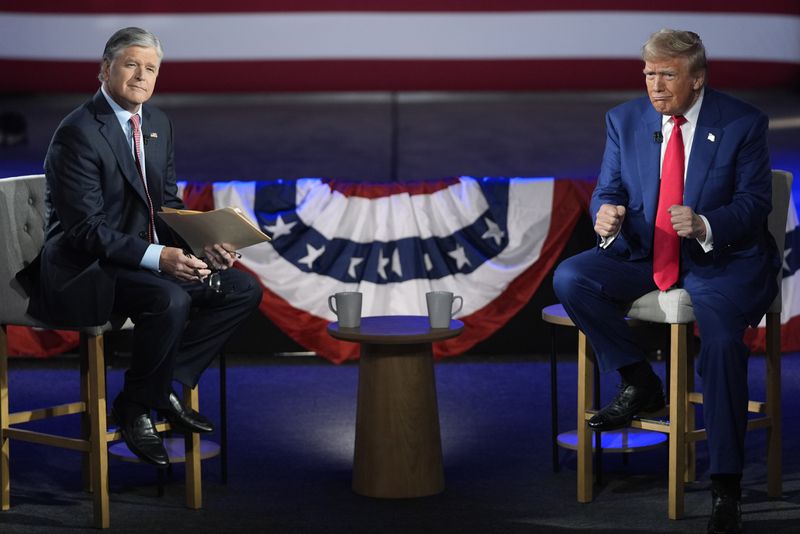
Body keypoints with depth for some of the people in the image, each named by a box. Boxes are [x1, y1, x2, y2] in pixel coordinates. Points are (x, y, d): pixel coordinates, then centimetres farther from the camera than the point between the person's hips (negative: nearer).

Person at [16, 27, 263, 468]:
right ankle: (135, 406, -11)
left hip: (148, 258, 9)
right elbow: (85, 229, -22)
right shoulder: (78, 133, -17)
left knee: (243, 290, -1)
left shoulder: (158, 124, 10)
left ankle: (164, 384, 6)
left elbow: (168, 205, 14)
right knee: (170, 300, -35)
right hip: (85, 270, -9)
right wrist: (158, 258, -32)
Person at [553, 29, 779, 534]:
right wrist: (606, 217, -20)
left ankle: (726, 487, -22)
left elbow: (754, 204, -9)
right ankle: (640, 383, -2)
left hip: (721, 259, -4)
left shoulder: (743, 123, -7)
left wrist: (704, 225, -29)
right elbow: (607, 191, 6)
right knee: (570, 279, -21)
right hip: (644, 255, 4)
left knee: (722, 341, -32)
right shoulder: (626, 120, 3)